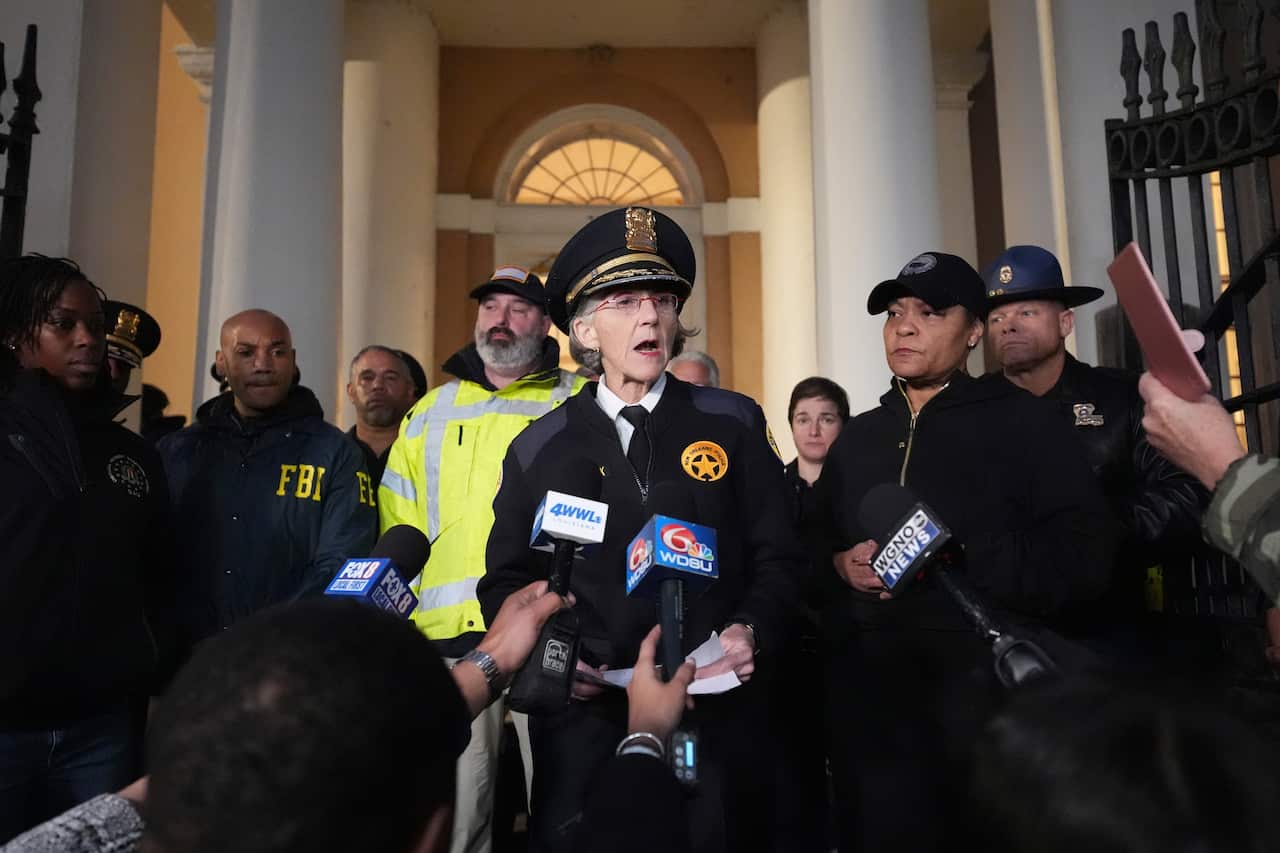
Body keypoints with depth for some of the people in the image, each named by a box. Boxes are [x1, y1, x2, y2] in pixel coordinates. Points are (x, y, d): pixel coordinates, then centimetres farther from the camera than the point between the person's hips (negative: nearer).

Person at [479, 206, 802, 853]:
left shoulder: (733, 424, 3)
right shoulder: (538, 448, 5)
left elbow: (777, 558, 4)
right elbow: (506, 580, 9)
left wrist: (752, 630, -13)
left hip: (715, 715, 0)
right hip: (583, 715, 0)